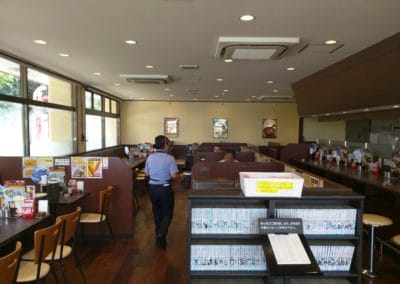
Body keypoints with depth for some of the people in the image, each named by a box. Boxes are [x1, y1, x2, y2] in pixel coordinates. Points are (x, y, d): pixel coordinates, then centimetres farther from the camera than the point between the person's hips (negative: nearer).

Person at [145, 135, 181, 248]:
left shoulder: (150, 158, -2)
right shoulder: (169, 158, -16)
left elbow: (147, 173, 8)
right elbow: (174, 175, -18)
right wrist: (179, 175, 3)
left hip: (153, 187, 5)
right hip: (165, 188, -4)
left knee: (157, 212, 20)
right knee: (167, 213, 9)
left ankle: (158, 234, 32)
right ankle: (161, 234, -8)